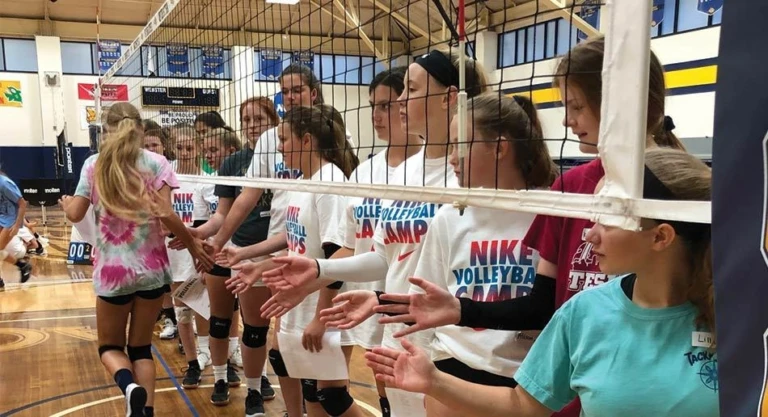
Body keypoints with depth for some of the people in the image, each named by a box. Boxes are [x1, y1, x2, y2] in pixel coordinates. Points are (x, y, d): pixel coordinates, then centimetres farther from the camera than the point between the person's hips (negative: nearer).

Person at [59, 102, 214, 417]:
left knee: (110, 346, 16)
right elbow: (164, 214, -13)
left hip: (112, 269, 0)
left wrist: (66, 202, 27)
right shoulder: (155, 162, -3)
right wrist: (193, 244, -1)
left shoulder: (94, 164, 1)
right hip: (151, 267, 0)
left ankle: (129, 386, -14)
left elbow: (75, 214, 5)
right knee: (141, 347, 16)